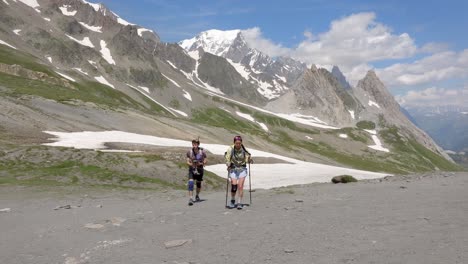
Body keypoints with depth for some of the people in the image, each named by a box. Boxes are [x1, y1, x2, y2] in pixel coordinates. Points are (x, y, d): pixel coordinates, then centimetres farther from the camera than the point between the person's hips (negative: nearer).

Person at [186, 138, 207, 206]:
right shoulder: (189, 152, -9)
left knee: (199, 183, 15)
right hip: (192, 170, -1)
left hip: (199, 170, 1)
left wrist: (201, 163, -24)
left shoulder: (202, 152, -12)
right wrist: (190, 164, -24)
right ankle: (190, 199, -18)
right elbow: (187, 162, -3)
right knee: (191, 183, -18)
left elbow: (205, 162, -5)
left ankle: (197, 196, 42)